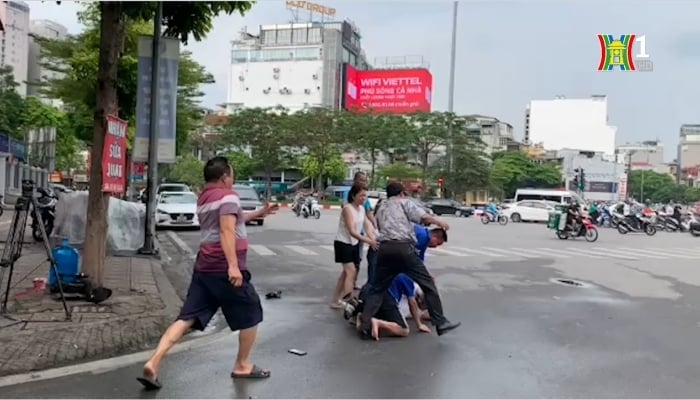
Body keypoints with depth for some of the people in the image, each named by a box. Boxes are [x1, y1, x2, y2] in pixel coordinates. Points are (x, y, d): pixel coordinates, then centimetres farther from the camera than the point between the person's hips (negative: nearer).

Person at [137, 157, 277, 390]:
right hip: (224, 268, -8)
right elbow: (227, 231, -22)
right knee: (251, 314, 10)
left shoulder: (204, 198, 20)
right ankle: (243, 366, 20)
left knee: (187, 317, 4)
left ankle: (153, 364, -8)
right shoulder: (228, 196, -8)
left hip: (204, 266, 8)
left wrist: (258, 214, 35)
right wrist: (233, 265, -29)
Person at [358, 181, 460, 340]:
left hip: (385, 248, 5)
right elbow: (423, 216, -1)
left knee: (377, 288, 12)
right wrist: (440, 223, 14)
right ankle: (440, 322, 4)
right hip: (403, 248, -5)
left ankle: (365, 325, 4)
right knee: (428, 284, 4)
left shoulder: (381, 209, 28)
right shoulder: (404, 202, 11)